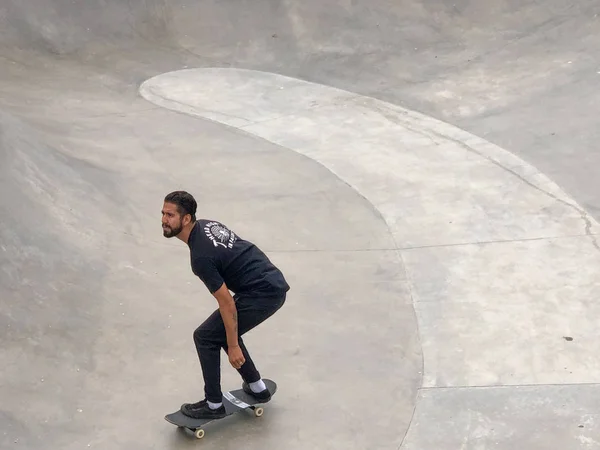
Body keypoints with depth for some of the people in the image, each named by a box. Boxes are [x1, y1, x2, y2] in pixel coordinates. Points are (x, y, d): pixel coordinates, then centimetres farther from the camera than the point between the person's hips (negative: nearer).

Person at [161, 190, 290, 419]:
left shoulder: (201, 256, -20)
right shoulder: (206, 225, 9)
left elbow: (226, 302, -18)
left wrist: (233, 346, -11)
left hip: (262, 294, -10)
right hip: (274, 285, 10)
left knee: (206, 337, 1)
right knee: (225, 330, 24)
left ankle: (213, 405, 10)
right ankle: (257, 387, 29)